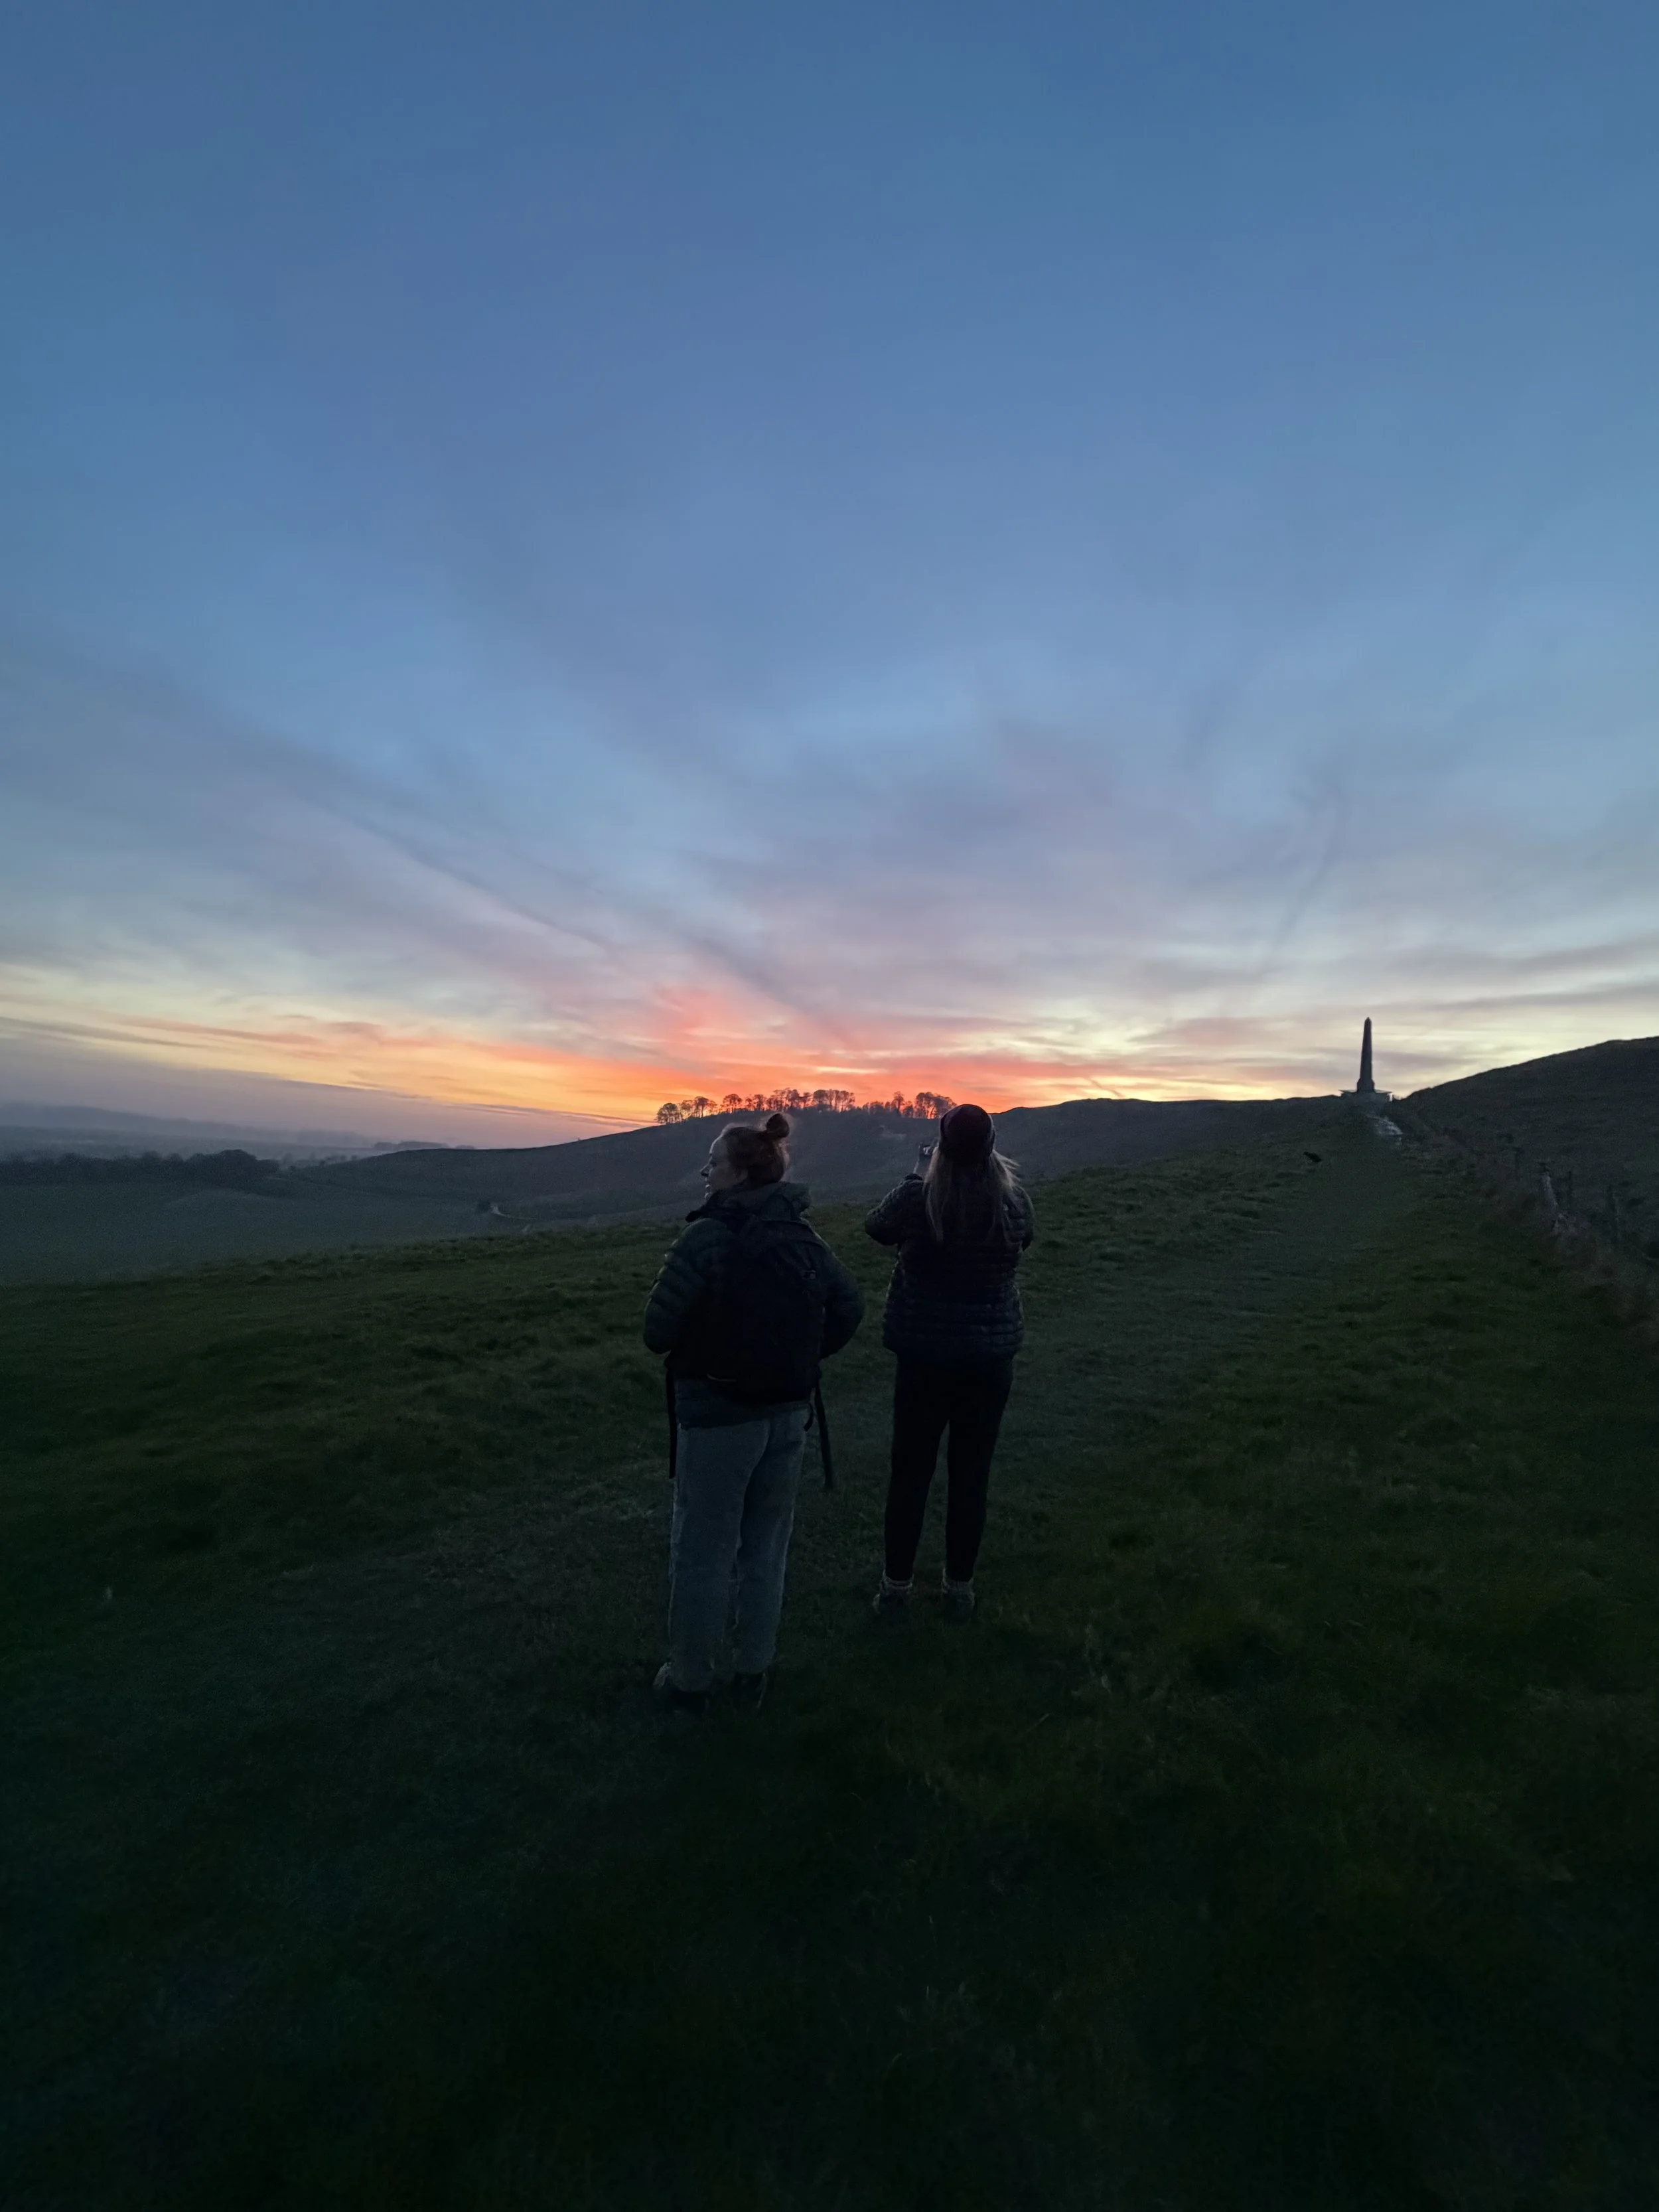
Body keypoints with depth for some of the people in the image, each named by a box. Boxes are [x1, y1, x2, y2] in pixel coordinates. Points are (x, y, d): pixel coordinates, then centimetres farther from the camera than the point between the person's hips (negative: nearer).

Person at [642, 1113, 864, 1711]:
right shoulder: (803, 1236, -1)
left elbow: (659, 1330, -19)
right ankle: (754, 1672, 34)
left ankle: (690, 1679, 28)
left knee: (703, 1551, 12)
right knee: (766, 1547, 20)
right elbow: (849, 1309, 5)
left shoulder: (707, 1236, -20)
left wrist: (691, 1344, 2)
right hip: (787, 1414, 6)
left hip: (718, 1415, -6)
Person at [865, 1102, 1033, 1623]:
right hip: (991, 1359, 2)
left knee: (910, 1473, 13)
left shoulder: (918, 1198, -18)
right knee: (971, 1475, 15)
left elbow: (877, 1227, 1)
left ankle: (896, 1586, 25)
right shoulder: (1014, 1201, -11)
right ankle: (960, 1589, 27)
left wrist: (919, 1174, 9)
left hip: (924, 1357, -1)